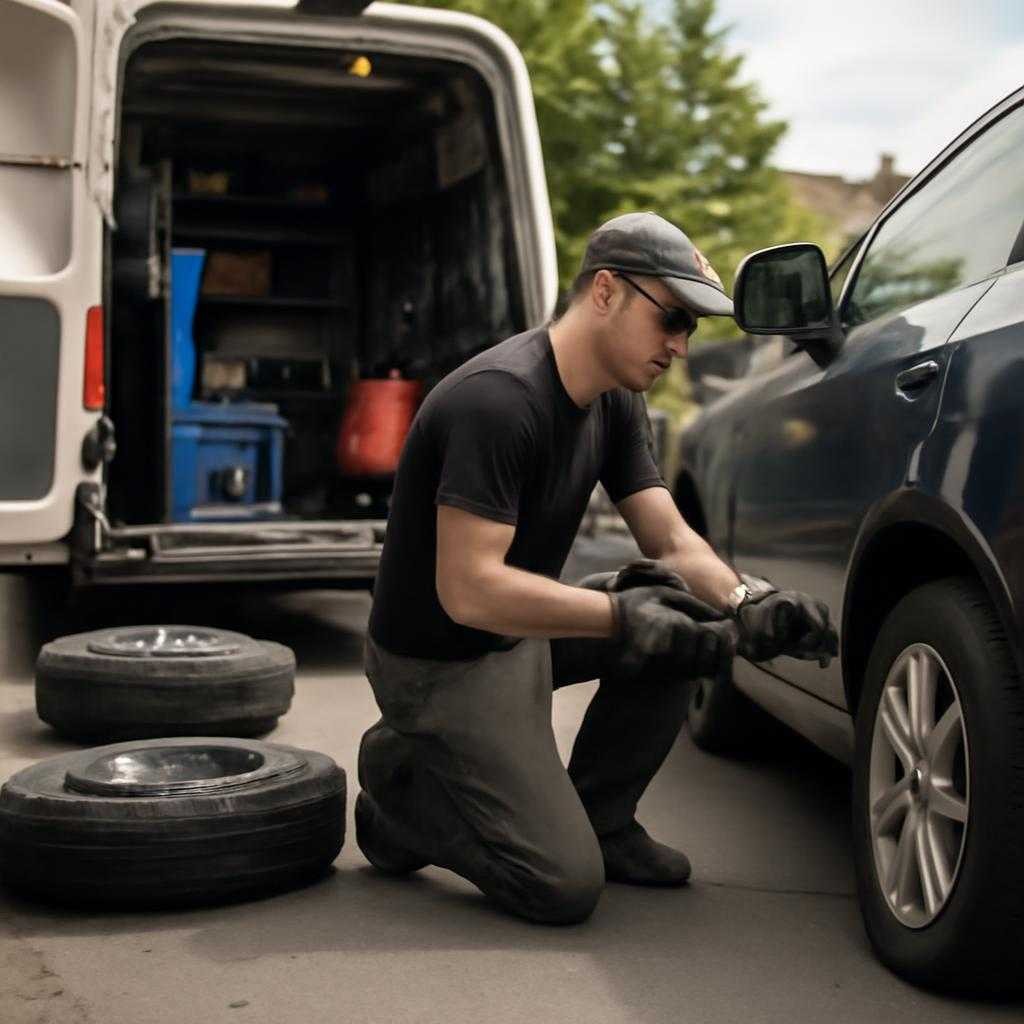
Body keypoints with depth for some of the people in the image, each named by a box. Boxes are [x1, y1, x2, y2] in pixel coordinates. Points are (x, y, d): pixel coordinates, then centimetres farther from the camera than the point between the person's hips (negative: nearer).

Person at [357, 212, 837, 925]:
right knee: (565, 886, -16)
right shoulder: (498, 400, -27)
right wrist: (625, 616, -36)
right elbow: (469, 591, -31)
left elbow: (671, 540, 1)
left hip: (520, 628, 9)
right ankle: (403, 789, 8)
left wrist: (744, 600, -19)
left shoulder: (617, 402, 3)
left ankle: (600, 819, 7)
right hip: (440, 661, -9)